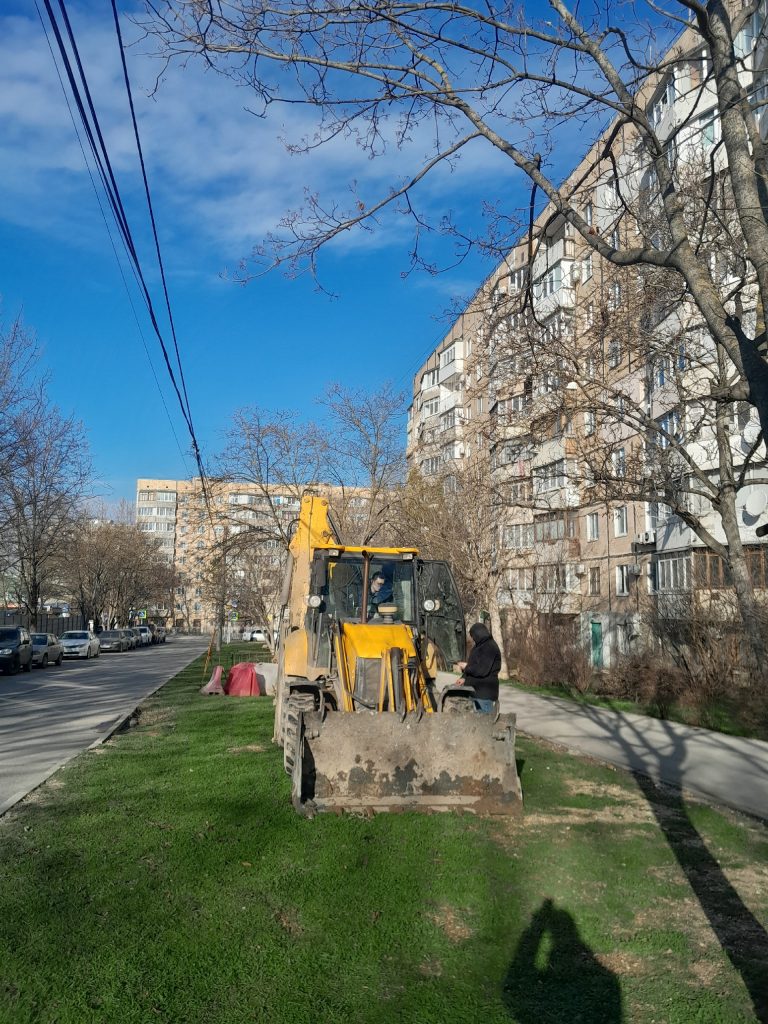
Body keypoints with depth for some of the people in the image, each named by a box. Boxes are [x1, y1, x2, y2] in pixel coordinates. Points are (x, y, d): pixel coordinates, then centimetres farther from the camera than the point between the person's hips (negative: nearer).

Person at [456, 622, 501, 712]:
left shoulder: (490, 647, -16)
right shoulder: (480, 646, 14)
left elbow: (482, 670, -23)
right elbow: (474, 665, 19)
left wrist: (466, 667, -9)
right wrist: (464, 678, 3)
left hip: (484, 692, -10)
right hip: (476, 690, 10)